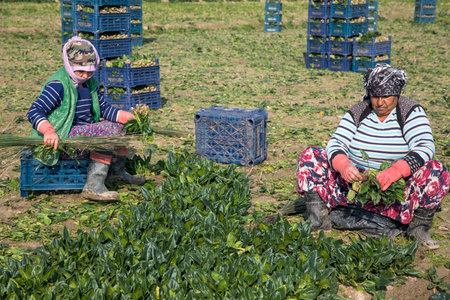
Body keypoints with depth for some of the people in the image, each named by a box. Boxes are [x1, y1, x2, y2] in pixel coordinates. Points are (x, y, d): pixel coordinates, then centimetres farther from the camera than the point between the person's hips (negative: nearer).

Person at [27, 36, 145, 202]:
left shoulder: (89, 84, 13)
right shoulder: (57, 86, -14)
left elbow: (104, 108, 13)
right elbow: (34, 112, -20)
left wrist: (129, 117, -3)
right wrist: (49, 131, -39)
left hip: (85, 131, 9)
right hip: (62, 138, -9)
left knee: (118, 125, 10)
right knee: (107, 129, -25)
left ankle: (116, 172, 18)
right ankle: (93, 185, -32)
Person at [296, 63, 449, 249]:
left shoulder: (412, 113, -3)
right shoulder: (357, 113, 5)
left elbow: (425, 147, -18)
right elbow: (336, 143, -6)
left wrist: (395, 171, -38)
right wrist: (343, 166, -31)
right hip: (355, 183, 2)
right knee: (311, 156, -14)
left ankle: (418, 225, -20)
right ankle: (318, 215, -27)